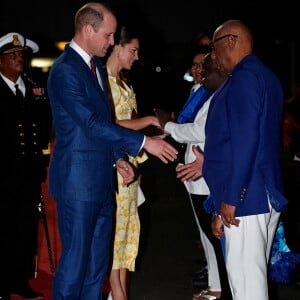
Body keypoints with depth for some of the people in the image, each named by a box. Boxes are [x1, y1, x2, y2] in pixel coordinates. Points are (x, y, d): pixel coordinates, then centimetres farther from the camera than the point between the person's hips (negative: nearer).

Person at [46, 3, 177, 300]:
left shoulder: (95, 65, 13)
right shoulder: (65, 70, -16)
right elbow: (92, 124, -22)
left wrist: (119, 158, 10)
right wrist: (144, 142, -22)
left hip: (100, 180, 9)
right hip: (78, 181, -9)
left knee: (98, 258, 13)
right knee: (75, 259, -1)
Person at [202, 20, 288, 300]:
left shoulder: (244, 77, -12)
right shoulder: (266, 76, 18)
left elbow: (245, 140, -21)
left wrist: (230, 198, -18)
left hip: (245, 200, -10)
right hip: (264, 196, 10)